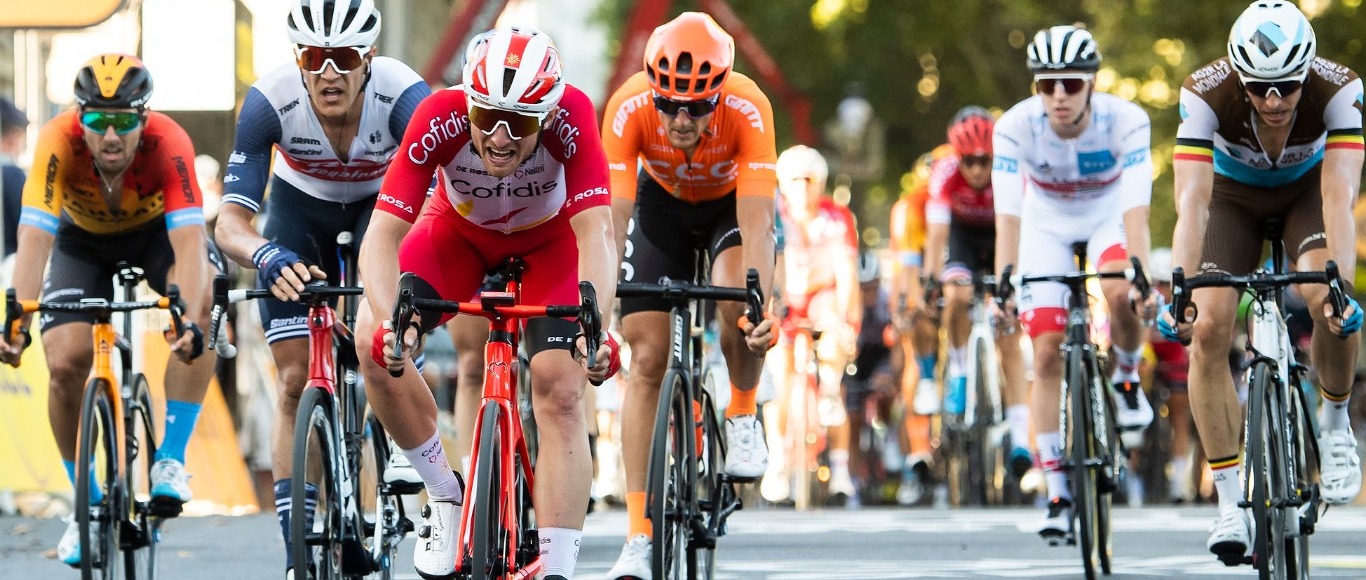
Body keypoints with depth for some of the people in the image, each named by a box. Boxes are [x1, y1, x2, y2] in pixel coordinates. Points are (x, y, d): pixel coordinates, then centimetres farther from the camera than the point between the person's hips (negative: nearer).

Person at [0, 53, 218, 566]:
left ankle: (171, 460, -22)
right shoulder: (59, 143, -35)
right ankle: (88, 505, 4)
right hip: (84, 240, 1)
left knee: (201, 303, -32)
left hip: (157, 230, -1)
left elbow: (189, 242, -44)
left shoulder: (168, 144, -37)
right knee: (65, 365, -17)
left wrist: (191, 320, -61)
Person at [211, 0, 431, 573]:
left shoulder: (404, 96, -36)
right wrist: (265, 255, -57)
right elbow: (230, 220, -35)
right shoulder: (271, 101, -34)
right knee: (296, 380, -7)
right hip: (301, 208, 0)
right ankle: (297, 549, -1)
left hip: (382, 201, 0)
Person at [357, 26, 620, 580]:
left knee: (560, 390, -19)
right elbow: (383, 233, -38)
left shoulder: (570, 117, -37)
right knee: (375, 345, -21)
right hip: (459, 230, 1)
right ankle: (445, 496, 0)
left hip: (548, 239, -1)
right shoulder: (440, 119, -36)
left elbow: (596, 233, -43)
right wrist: (387, 321, -56)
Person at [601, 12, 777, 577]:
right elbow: (612, 215, -37)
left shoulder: (748, 110, -37)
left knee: (736, 301, -32)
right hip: (662, 203, 1)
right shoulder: (629, 108, -35)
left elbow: (756, 219, -41)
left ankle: (743, 413, -2)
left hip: (732, 200, -1)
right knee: (647, 357, -8)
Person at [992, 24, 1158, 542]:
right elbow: (1007, 215, -35)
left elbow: (1135, 209, -37)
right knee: (1047, 352, -9)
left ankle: (1127, 378, -2)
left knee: (1119, 292, -34)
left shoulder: (1126, 121, -31)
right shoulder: (1015, 127, -30)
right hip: (1047, 223, 1)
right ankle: (1058, 494, -2)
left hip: (1108, 215, -1)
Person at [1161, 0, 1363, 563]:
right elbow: (1192, 203, -40)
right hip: (1234, 194, 1)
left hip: (1306, 187, -1)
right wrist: (1180, 293, -53)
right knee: (1207, 329, -18)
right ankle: (1231, 503, -9)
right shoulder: (1206, 93, -35)